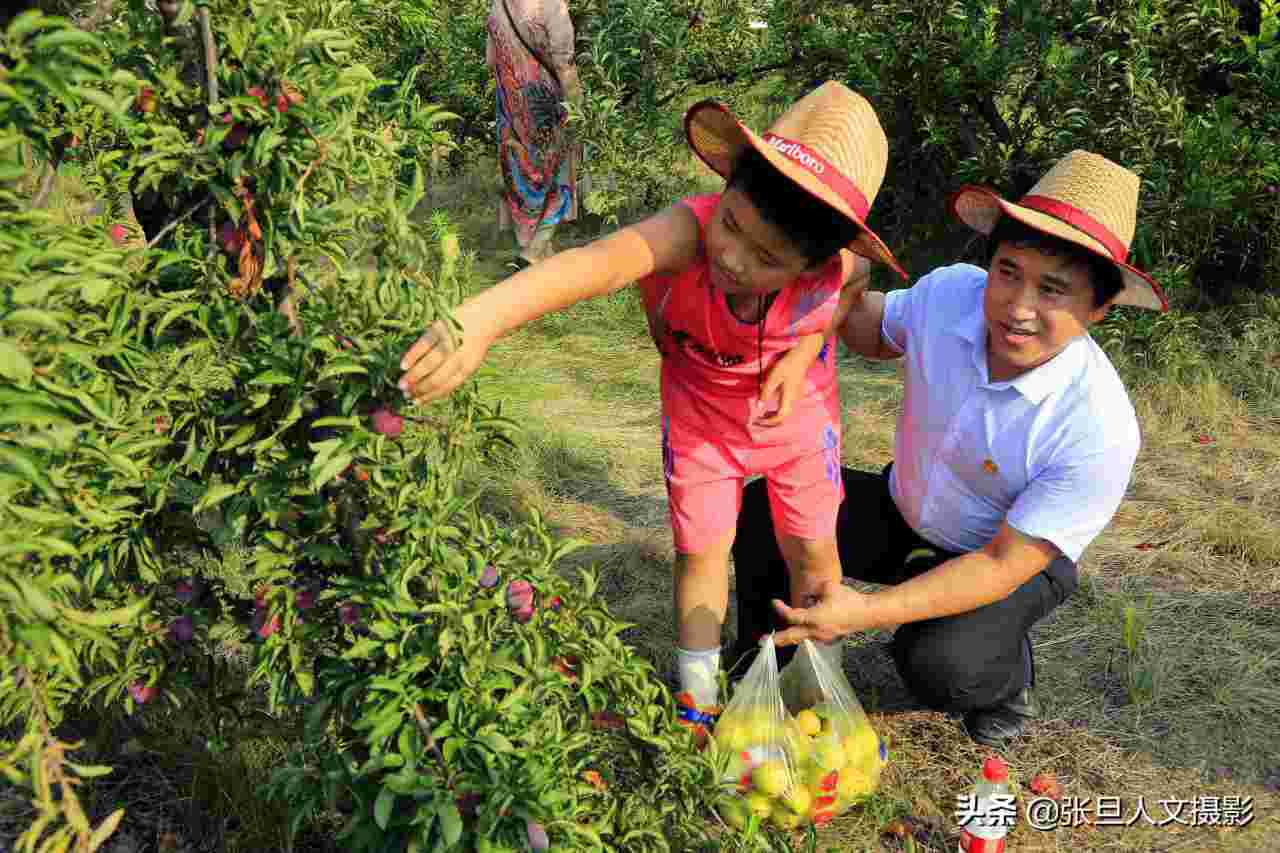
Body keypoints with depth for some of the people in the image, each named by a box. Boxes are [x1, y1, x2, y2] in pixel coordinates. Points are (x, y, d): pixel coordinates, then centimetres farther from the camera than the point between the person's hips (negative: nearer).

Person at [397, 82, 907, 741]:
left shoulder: (831, 269, -33)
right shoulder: (691, 226, -41)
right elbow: (602, 261, -63)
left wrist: (800, 358, -22)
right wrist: (479, 322, -81)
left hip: (795, 410, 1)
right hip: (699, 414, -1)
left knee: (813, 550, 13)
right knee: (701, 552, 10)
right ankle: (696, 700, 37)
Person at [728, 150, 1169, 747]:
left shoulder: (1099, 430, -33)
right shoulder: (949, 293, -23)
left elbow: (1003, 565, -27)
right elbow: (877, 336, 3)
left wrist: (865, 612, -36)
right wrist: (848, 293, -21)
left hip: (1014, 560, -4)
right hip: (904, 513, 4)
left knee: (939, 668, -31)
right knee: (761, 512, -12)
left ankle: (1009, 675, 8)